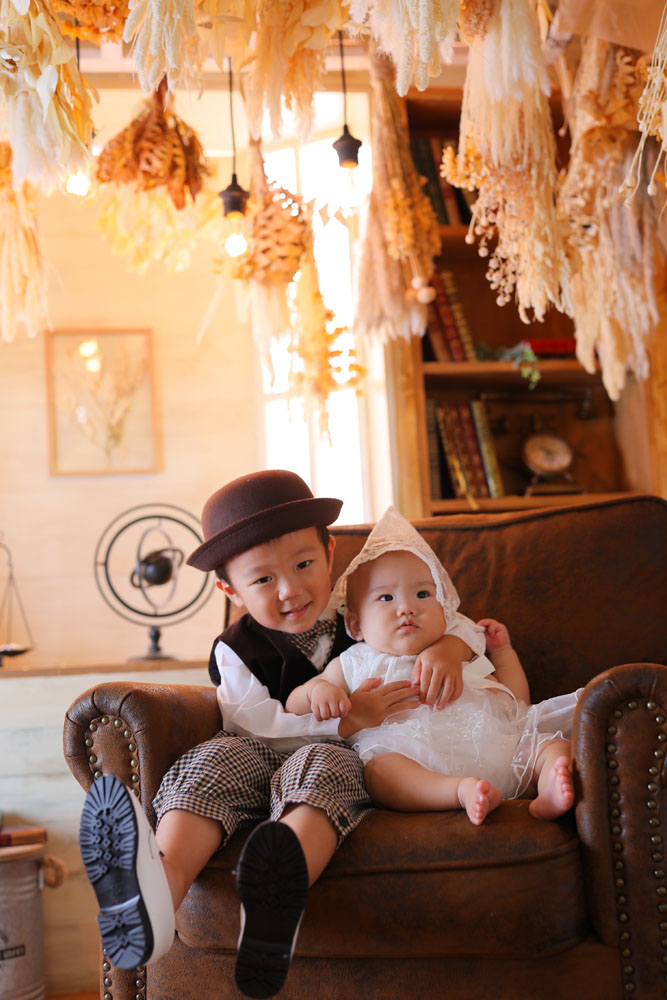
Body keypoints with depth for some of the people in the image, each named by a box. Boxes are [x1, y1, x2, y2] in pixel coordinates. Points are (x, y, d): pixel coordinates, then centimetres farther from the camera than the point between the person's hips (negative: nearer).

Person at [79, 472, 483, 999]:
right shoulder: (237, 649, 6)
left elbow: (450, 618, 12)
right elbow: (255, 724, -8)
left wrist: (448, 648, -14)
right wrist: (347, 719, -18)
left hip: (341, 756, -1)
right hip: (263, 760, 1)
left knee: (322, 762, -35)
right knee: (216, 758, -29)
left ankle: (285, 871, -67)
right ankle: (157, 895, -55)